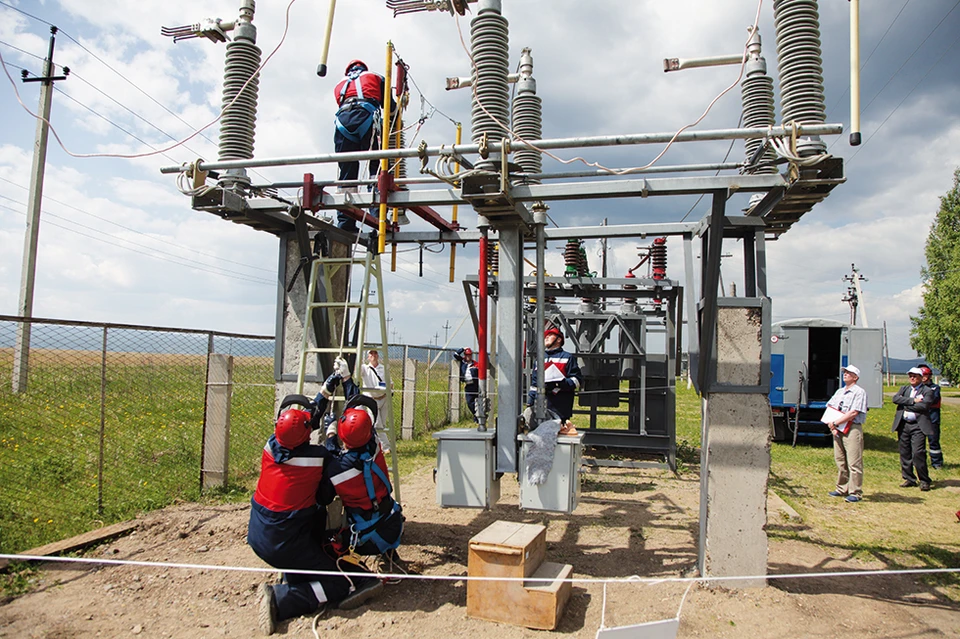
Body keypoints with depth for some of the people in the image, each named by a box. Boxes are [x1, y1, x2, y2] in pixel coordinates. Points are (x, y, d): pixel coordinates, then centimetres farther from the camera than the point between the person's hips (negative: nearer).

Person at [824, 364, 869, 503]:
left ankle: (855, 493, -1)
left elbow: (853, 413, -15)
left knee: (854, 463, -6)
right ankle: (842, 489, 20)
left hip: (852, 429, -7)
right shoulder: (839, 391, 18)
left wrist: (835, 423, -12)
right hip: (837, 429, 7)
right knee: (840, 460, 11)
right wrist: (832, 426, 0)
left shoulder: (859, 392, -5)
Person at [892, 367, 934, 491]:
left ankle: (924, 481, 1)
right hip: (903, 425, 5)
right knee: (905, 453, 8)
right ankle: (909, 479, 18)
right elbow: (895, 398, -4)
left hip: (918, 426, -5)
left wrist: (905, 404, -7)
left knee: (918, 453, -11)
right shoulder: (904, 389, 16)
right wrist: (913, 400, -14)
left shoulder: (927, 391, 2)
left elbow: (923, 406, -15)